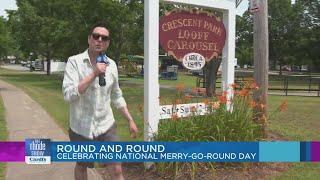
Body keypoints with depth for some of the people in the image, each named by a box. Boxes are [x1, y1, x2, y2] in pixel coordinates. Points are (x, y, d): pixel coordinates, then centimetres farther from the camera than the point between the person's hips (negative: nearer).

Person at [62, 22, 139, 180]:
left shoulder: (111, 65, 2)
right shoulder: (75, 61, -10)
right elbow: (68, 95, -22)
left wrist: (130, 120, 11)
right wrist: (94, 74, -26)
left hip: (106, 127, 2)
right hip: (81, 128, -2)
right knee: (81, 166, 19)